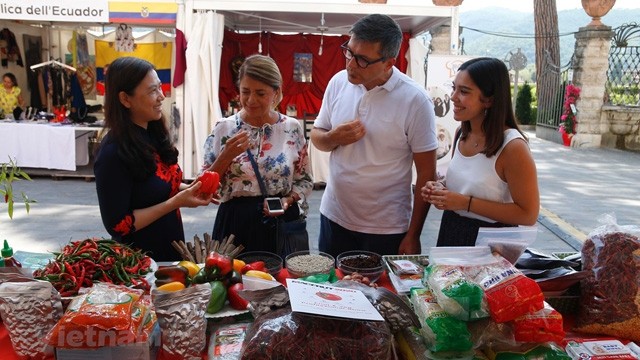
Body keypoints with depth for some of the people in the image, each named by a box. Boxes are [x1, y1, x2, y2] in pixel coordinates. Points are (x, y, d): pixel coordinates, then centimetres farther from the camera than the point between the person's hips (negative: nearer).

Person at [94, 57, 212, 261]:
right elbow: (118, 225, -22)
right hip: (139, 260, -7)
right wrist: (176, 202, -24)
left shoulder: (154, 135, -2)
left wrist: (188, 189, -7)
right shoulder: (113, 153, -24)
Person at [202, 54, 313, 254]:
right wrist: (226, 156, -16)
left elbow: (305, 181, 6)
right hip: (235, 224, 0)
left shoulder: (292, 128, -2)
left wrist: (288, 199, -12)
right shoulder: (224, 129, -4)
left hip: (281, 223, 1)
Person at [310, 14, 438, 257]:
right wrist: (334, 138, -15)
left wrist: (413, 235, -9)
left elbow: (427, 174, -11)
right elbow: (316, 136, 9)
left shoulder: (415, 100, -16)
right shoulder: (339, 82, -3)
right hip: (334, 217, 4)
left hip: (386, 229, -4)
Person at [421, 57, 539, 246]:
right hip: (451, 233, 7)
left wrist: (466, 203, -23)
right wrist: (441, 190, -7)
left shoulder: (512, 146, -22)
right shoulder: (461, 133, -1)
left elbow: (528, 214, -19)